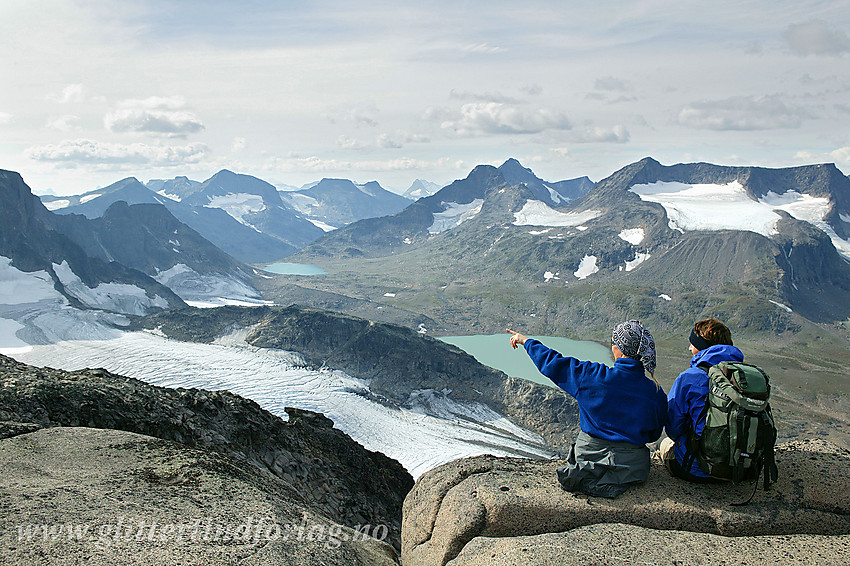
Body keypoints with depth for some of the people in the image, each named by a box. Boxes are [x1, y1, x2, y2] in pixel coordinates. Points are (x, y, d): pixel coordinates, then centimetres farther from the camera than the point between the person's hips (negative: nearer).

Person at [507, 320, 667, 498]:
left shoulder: (595, 376, -18)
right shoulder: (656, 393, -11)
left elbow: (553, 363, -7)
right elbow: (653, 435, 6)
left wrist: (526, 341, 10)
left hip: (589, 455, -1)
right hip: (632, 464, 2)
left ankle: (585, 475, 1)